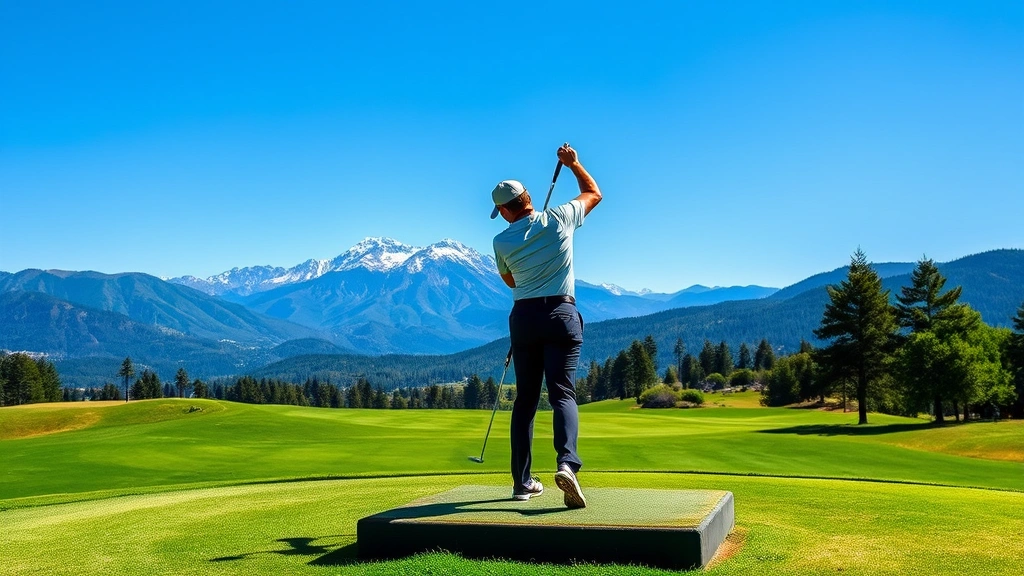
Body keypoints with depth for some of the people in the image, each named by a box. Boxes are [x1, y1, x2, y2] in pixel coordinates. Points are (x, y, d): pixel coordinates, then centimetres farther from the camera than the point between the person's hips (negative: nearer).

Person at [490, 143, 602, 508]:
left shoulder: (501, 242, 2)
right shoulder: (558, 219, -1)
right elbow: (594, 193, 17)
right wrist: (574, 164, 27)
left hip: (524, 317, 1)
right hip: (561, 314, -1)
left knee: (526, 399, 10)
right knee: (562, 393, -5)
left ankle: (522, 481, 11)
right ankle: (566, 462, -29)